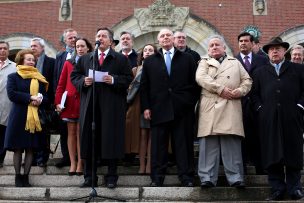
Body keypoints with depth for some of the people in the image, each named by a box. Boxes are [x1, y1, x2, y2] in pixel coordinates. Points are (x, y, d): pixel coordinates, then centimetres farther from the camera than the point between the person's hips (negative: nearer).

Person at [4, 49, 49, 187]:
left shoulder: (39, 78, 15)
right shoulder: (13, 77, 5)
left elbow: (45, 97, 12)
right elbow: (11, 94, -9)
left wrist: (40, 100, -11)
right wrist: (30, 98, -17)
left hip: (35, 117, 3)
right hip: (18, 117, -3)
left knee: (30, 149, 3)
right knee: (18, 149, 0)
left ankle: (26, 176, 11)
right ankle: (18, 176, 11)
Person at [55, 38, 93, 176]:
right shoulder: (68, 63, 9)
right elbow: (61, 84, 6)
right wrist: (58, 102, -1)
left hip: (84, 103, -2)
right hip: (70, 102, 2)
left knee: (80, 133, 0)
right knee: (71, 133, 5)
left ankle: (80, 164, 6)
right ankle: (72, 163, 10)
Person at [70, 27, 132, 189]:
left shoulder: (121, 59, 7)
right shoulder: (85, 58, 16)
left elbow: (128, 78, 0)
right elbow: (74, 76, 15)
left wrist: (114, 80, -15)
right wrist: (83, 81, -5)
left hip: (112, 107, -3)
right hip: (90, 107, 3)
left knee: (111, 140, 0)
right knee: (89, 141, 5)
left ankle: (111, 177, 11)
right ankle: (89, 177, 14)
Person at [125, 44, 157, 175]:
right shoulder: (136, 70, 16)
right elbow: (131, 87, 14)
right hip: (139, 104, 2)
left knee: (151, 134, -3)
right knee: (142, 134, -1)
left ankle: (149, 165, 0)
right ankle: (142, 165, 1)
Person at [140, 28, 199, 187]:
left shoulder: (187, 59, 11)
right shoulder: (150, 61, 13)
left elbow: (194, 83, 9)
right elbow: (144, 86, 10)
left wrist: (192, 102, 0)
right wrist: (145, 107, 1)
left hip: (182, 109, 0)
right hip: (158, 109, 1)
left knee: (184, 144, 2)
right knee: (158, 145, 2)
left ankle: (186, 178, 8)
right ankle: (157, 178, 9)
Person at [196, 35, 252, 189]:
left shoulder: (235, 62, 24)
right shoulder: (204, 62, 17)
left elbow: (247, 80, 17)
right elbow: (201, 78, -3)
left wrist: (240, 91, -5)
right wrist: (221, 89, -11)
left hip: (230, 108, 1)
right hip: (210, 107, -1)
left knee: (232, 143, -4)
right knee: (209, 143, -4)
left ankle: (235, 178, -1)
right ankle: (207, 178, -1)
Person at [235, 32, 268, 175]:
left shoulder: (262, 60, 11)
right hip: (240, 104, -1)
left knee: (259, 138, 5)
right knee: (241, 138, 2)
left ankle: (261, 170, 13)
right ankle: (241, 172, 8)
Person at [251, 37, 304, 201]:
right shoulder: (260, 72, 19)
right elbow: (254, 93, 14)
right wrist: (260, 108, 0)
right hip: (269, 120, 2)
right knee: (272, 155, 0)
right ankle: (277, 189, 5)